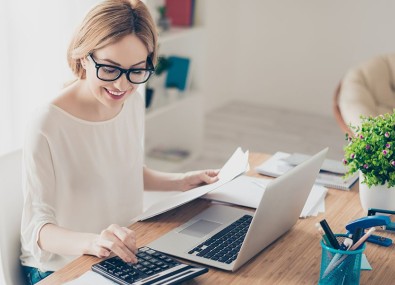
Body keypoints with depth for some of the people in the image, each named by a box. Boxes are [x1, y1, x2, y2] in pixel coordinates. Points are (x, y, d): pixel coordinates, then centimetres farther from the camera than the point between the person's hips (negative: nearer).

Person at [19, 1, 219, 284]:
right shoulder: (48, 127, -23)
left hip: (127, 255, 7)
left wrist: (180, 181, 6)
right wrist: (91, 242, -39)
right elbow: (36, 228, -22)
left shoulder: (134, 102, 0)